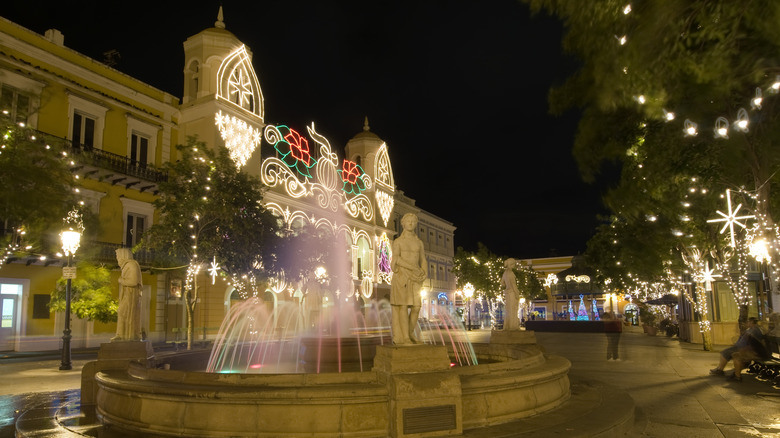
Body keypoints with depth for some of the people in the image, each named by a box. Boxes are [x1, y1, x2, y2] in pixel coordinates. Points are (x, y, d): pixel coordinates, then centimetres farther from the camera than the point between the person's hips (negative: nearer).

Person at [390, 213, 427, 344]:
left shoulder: (419, 242, 15)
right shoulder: (397, 241, 2)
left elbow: (423, 261, 13)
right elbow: (396, 259, -11)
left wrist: (424, 273, -8)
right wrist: (413, 267, -21)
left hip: (415, 278, 4)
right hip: (401, 276, -4)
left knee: (416, 307, -3)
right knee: (403, 306, -9)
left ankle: (410, 334, 11)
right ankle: (403, 337, -5)